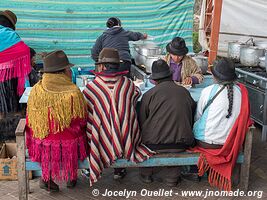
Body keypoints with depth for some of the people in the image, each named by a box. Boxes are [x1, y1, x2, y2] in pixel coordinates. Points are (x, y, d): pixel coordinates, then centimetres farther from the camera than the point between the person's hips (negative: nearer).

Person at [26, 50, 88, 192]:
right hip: (70, 148, -2)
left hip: (42, 147, 3)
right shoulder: (74, 92, -19)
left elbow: (30, 123, -1)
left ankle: (46, 178, 25)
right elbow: (82, 122, -8)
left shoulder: (35, 91, -11)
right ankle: (71, 177, 35)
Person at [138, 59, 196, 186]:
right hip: (181, 145, 2)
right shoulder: (185, 92, 5)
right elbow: (193, 117, 16)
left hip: (154, 144, -2)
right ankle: (172, 176, 33)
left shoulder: (149, 94, -4)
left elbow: (141, 122, 3)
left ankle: (147, 173, 35)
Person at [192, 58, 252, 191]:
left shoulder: (208, 91, -15)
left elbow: (197, 117, -1)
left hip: (206, 142, -4)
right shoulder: (242, 91, -6)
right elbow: (244, 117, 9)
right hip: (229, 143, 4)